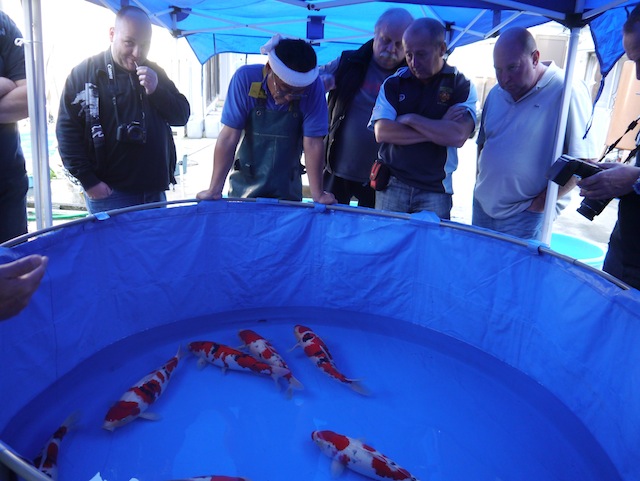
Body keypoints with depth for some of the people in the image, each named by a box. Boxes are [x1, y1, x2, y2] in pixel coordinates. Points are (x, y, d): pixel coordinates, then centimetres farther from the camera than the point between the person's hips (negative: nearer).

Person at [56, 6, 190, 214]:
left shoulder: (154, 73, 11)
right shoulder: (85, 73, -4)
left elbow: (182, 116, 9)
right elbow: (67, 130, -7)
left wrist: (157, 91, -9)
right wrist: (88, 181, -12)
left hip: (154, 190, 5)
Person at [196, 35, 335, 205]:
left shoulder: (313, 87, -18)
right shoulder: (245, 78, -19)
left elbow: (312, 143, -16)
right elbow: (229, 136, -18)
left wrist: (317, 195, -14)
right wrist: (214, 190, -18)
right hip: (245, 185, 0)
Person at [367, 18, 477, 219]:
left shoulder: (461, 86, -2)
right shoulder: (393, 83, 3)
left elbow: (458, 136, -18)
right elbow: (381, 133, -10)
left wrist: (410, 119, -12)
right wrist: (438, 130, -12)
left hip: (435, 191, -2)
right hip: (391, 185, 2)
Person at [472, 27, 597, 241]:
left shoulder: (567, 92, -14)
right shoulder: (496, 94, 7)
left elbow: (582, 160, -15)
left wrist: (541, 202, -14)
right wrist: (481, 185, 10)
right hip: (482, 207, 6)